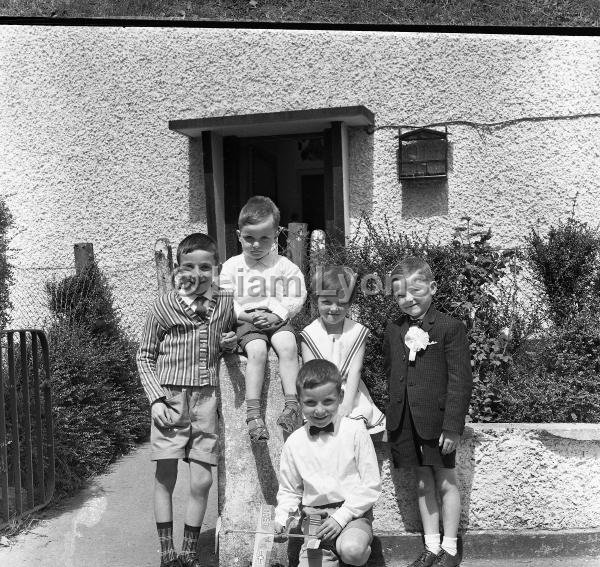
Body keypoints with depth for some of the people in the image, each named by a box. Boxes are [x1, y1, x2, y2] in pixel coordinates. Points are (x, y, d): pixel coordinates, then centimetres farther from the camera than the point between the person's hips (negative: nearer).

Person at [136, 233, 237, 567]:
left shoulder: (227, 303, 2)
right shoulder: (164, 307, -4)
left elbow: (231, 337, 19)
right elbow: (145, 356, 2)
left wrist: (231, 344, -6)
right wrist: (156, 399, -8)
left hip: (207, 400, 2)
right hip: (171, 399, -2)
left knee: (202, 482, 4)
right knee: (165, 477, 4)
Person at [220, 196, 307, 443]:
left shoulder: (283, 265, 7)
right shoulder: (232, 266, 6)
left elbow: (296, 297, 4)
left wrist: (277, 314, -13)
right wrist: (246, 315, -13)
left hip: (277, 319, 1)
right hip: (247, 321, -1)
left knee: (288, 346, -30)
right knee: (257, 351, -30)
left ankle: (292, 402, -29)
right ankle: (253, 412, -32)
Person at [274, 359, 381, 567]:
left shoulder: (355, 432, -5)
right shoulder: (294, 443, 4)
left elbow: (371, 485, -4)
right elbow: (289, 490, 16)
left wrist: (342, 516, -12)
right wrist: (282, 517, -3)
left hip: (353, 512, -1)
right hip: (314, 516, 2)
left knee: (351, 550, -31)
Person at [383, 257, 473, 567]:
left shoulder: (450, 328, -10)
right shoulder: (393, 330, 6)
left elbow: (460, 380, -12)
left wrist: (452, 425, -15)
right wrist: (393, 414, 10)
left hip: (437, 421, -5)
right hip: (404, 422, 5)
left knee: (446, 483, 7)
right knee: (423, 483, 15)